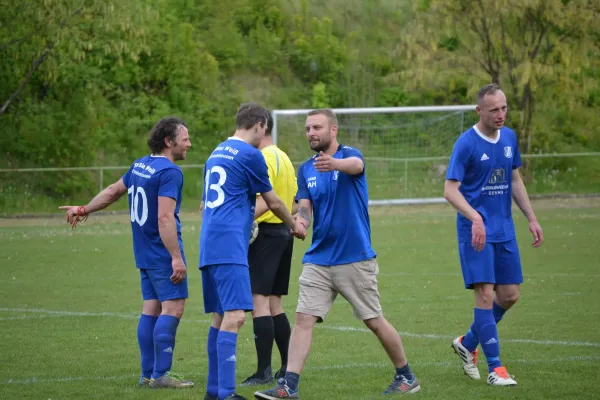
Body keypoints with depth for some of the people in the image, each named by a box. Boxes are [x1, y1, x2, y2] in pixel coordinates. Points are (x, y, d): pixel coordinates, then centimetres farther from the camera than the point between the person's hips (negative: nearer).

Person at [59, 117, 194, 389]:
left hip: (145, 254, 9)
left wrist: (84, 210, 39)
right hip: (163, 254, -9)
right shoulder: (169, 172, -16)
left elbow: (113, 191, 24)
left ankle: (148, 374, 13)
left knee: (151, 309, 11)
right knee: (173, 308, -10)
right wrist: (176, 258, -26)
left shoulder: (140, 166, 11)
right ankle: (161, 374, -14)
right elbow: (165, 218, -24)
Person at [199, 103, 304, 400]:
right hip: (230, 247, -9)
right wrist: (294, 225, 22)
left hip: (209, 246, 9)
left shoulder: (217, 153, 19)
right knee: (234, 316, -14)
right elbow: (273, 202, 4)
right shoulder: (250, 155, -6)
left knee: (220, 316, 13)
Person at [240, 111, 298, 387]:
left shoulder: (263, 159, -13)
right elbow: (294, 204, 19)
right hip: (283, 232, 10)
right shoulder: (283, 157, 17)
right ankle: (288, 368, 14)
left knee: (259, 300, -10)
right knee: (273, 303, 14)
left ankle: (264, 371, -14)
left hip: (265, 233, -10)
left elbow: (265, 201, -24)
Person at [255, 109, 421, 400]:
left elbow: (355, 165, -33)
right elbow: (304, 209, 4)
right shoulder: (305, 170, 9)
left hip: (355, 260, -5)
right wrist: (300, 222, -22)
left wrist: (334, 164, -57)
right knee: (303, 319, -8)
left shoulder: (349, 154, -8)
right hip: (318, 261, 5)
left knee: (375, 322, 3)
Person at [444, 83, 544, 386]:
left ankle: (467, 344, 28)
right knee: (485, 294, -11)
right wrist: (475, 217, -30)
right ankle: (495, 368, -6)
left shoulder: (509, 138, 8)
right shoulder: (466, 143, -12)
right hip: (476, 230, -7)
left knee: (509, 296, 7)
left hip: (504, 230, 7)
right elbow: (450, 190, -15)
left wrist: (531, 218, 16)